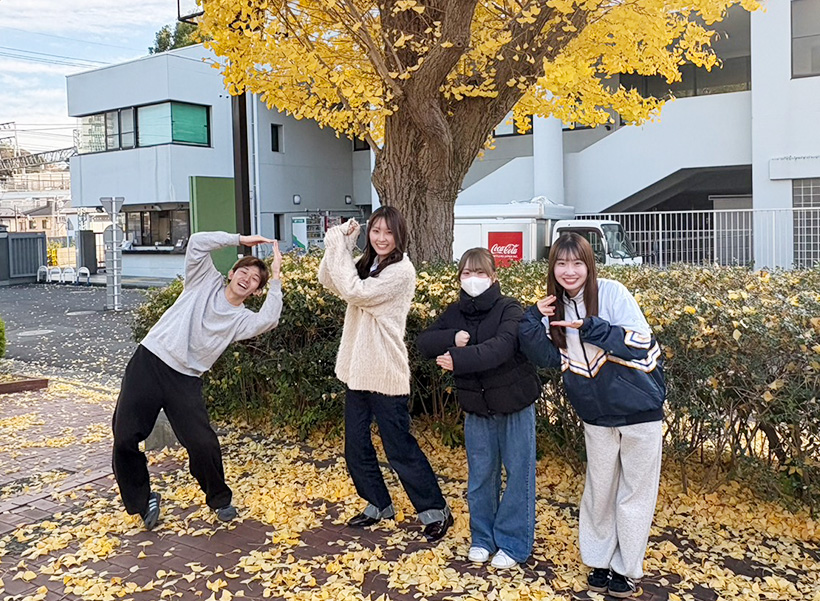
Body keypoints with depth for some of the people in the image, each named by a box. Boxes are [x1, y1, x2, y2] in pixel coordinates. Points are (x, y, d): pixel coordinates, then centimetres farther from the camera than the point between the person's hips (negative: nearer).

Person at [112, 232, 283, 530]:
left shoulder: (242, 320, 6)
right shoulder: (206, 281, 7)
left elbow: (269, 320, -16)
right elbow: (198, 242, -5)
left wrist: (276, 277, -13)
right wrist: (239, 239, -5)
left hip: (185, 379, 0)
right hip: (149, 361, 0)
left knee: (203, 443, -10)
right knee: (124, 437, -2)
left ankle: (219, 499, 18)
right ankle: (142, 498, 21)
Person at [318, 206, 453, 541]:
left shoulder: (402, 271, -14)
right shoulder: (366, 265, 9)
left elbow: (355, 292, -22)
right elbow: (329, 283, 1)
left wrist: (338, 248, -14)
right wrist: (339, 243, -9)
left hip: (386, 373, -8)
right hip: (357, 370, 8)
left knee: (399, 448, 0)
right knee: (356, 447, 14)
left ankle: (435, 510, 16)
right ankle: (378, 505, 32)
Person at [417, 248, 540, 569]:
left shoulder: (509, 308, -13)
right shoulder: (454, 313, 3)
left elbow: (501, 347, -29)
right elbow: (423, 341, -4)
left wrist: (459, 359, -35)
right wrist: (452, 337, -21)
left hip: (514, 404, -4)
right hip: (476, 407, 4)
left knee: (518, 474, 6)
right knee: (480, 476, 13)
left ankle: (513, 544, 20)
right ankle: (482, 538, 30)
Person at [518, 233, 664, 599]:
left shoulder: (612, 293, -16)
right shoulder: (557, 308, -1)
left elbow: (643, 343, -22)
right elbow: (546, 357, -4)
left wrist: (590, 327, -29)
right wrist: (534, 319, -17)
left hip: (640, 410, -4)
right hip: (597, 416, 4)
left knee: (635, 493, 9)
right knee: (599, 490, 16)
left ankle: (627, 569, 25)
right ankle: (599, 562, 33)